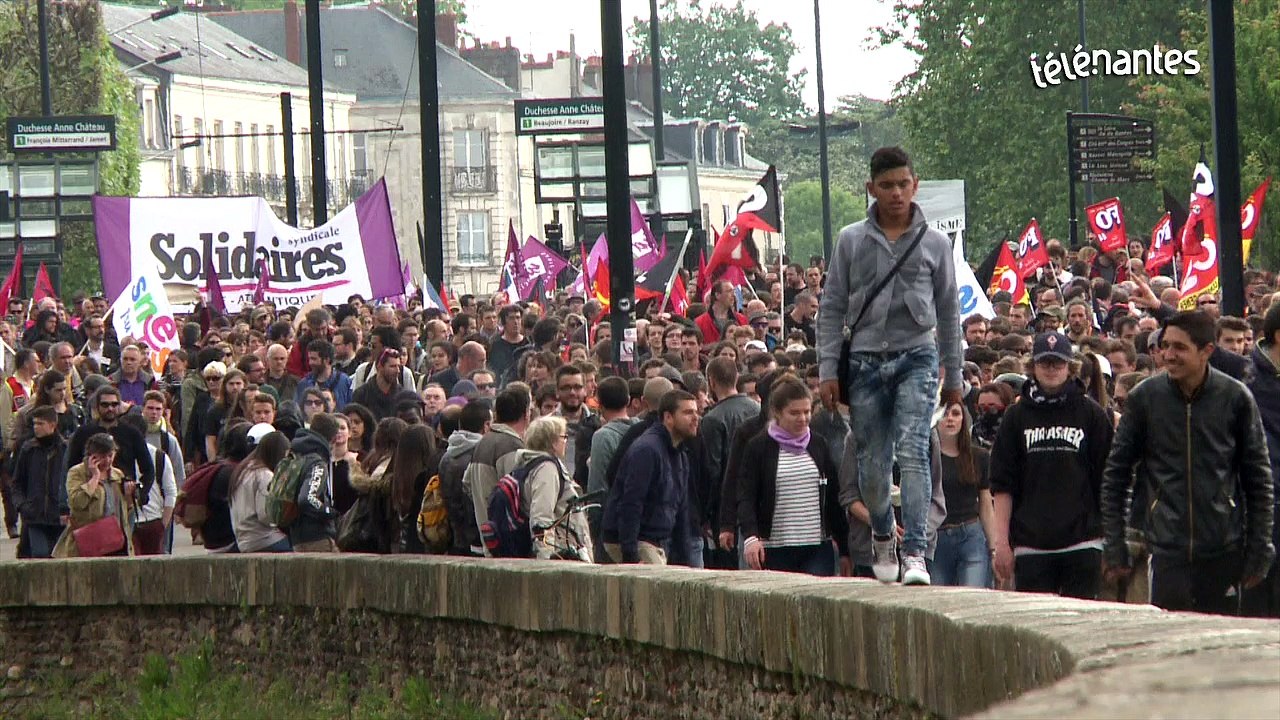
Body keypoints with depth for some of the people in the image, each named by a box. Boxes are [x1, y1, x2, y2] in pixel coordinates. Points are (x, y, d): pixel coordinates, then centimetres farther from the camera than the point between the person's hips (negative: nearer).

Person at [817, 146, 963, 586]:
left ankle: (916, 552, -21)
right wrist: (828, 370, 0)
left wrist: (953, 375, 13)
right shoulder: (852, 241, 4)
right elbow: (831, 309, 7)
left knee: (913, 452, -16)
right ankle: (883, 537, 32)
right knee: (872, 462, 7)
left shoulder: (934, 244, 5)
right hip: (865, 360, 1)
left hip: (916, 356, -1)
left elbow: (948, 312, 12)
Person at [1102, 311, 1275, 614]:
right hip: (1168, 551, 0)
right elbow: (1116, 473, 6)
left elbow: (1259, 480, 5)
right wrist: (1115, 546, 2)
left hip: (1224, 552, 0)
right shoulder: (1144, 398, 0)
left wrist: (1259, 551, 2)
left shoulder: (1235, 398, -1)